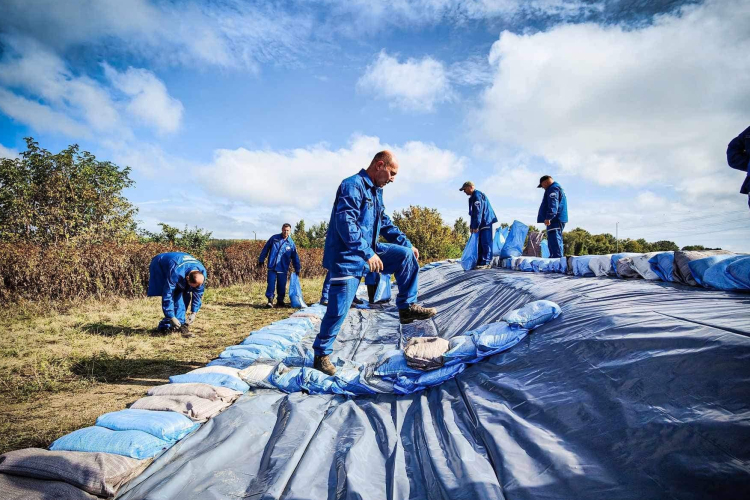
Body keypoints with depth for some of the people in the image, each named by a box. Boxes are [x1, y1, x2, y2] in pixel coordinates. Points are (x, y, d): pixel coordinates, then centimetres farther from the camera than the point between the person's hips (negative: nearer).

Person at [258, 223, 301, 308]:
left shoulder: (291, 243, 4)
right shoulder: (274, 238, 1)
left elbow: (295, 257, 10)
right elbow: (265, 249, 7)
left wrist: (297, 269, 9)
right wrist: (261, 260, 6)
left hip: (283, 269, 1)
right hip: (272, 267, -1)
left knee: (281, 286, 7)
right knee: (271, 284, -5)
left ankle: (280, 301, 21)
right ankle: (270, 300, 2)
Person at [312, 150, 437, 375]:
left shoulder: (376, 191, 13)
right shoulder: (353, 186, -17)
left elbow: (386, 224, 22)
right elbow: (345, 223, -28)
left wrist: (407, 244, 16)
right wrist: (367, 253, -33)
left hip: (369, 251, 9)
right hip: (346, 256, -9)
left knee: (406, 255, 1)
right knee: (339, 308, -5)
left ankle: (407, 307, 6)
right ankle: (321, 354, 13)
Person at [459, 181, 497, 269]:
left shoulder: (477, 195, -12)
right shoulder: (473, 197, 22)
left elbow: (478, 212, -18)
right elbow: (473, 213, 25)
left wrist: (475, 226, -18)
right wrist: (472, 226, 19)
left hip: (486, 223, -11)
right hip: (482, 224, 11)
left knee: (486, 243, -10)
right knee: (480, 244, 9)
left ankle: (485, 263, -10)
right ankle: (480, 262, 12)